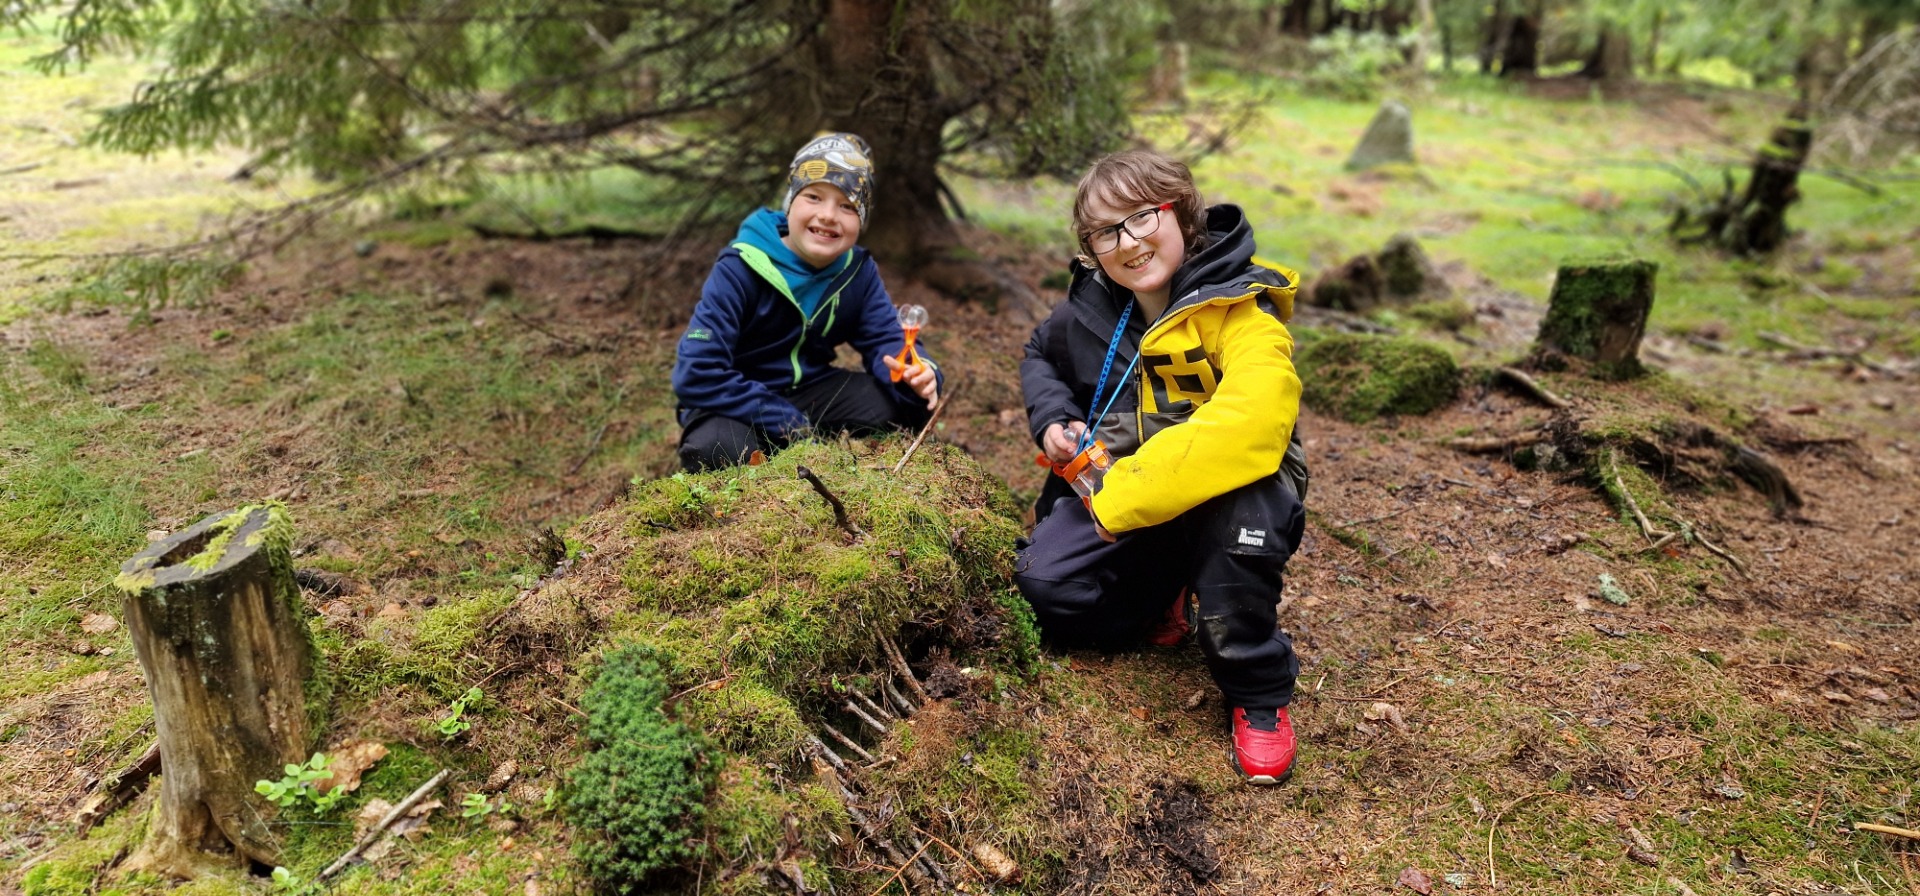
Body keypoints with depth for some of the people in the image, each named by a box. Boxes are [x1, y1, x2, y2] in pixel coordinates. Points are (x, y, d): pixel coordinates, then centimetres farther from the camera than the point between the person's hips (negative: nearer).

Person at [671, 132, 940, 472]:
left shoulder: (858, 271, -6)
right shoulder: (740, 269, -22)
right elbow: (697, 375, -27)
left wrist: (916, 374, -34)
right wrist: (792, 426, -28)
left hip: (810, 391, 5)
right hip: (738, 405, -5)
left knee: (907, 406, -13)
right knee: (717, 449, -37)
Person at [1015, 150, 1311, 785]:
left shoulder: (1238, 314, -21)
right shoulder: (1090, 308, -1)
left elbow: (1247, 428, -40)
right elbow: (1040, 357, 23)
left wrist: (1125, 500, -35)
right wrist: (1053, 421, 0)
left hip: (1216, 502, -4)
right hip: (1114, 498, 5)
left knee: (1244, 499, -39)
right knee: (1046, 589, -19)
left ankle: (1258, 692, -16)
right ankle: (1164, 604, 15)